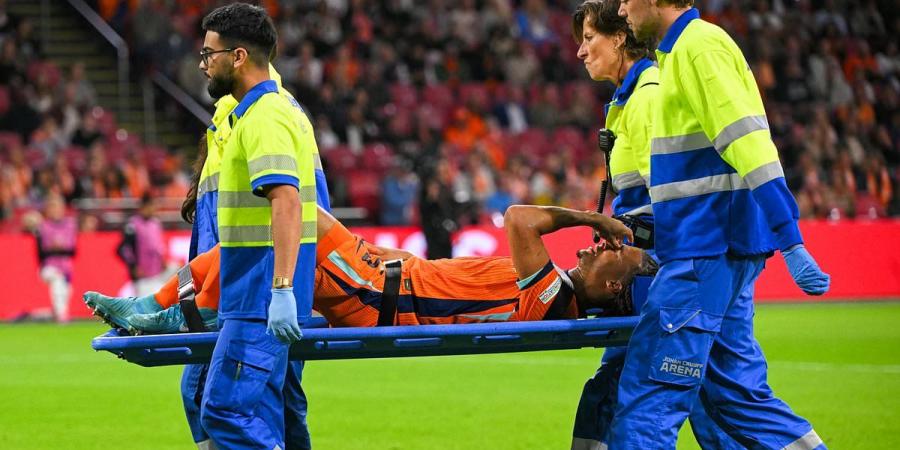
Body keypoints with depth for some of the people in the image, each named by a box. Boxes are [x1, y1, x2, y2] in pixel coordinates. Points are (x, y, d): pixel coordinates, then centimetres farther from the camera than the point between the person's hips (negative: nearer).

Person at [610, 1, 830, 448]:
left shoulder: (699, 44, -11)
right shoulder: (685, 47, 20)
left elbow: (747, 142, -20)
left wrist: (789, 240, -26)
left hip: (706, 252, -10)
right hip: (718, 249, 10)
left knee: (648, 396, -10)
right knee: (737, 390, 11)